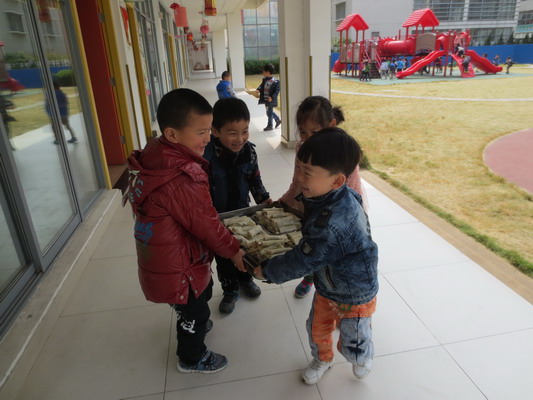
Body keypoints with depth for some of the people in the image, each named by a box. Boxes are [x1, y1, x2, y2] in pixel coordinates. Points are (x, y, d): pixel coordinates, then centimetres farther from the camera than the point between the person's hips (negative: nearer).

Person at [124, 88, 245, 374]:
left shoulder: (159, 158, -8)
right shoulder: (180, 180, -36)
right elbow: (206, 224, -24)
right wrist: (233, 250, -7)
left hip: (168, 256, 8)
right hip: (176, 267, -8)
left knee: (202, 294, 32)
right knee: (195, 311, 18)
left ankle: (192, 325, 61)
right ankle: (192, 358, 45)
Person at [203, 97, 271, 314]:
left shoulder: (248, 151, -13)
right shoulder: (205, 155, -28)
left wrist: (264, 200, -2)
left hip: (243, 211, 4)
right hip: (217, 216, -4)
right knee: (223, 256, 15)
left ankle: (245, 279, 50)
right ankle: (230, 290, 38)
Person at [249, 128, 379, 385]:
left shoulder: (332, 222, -42)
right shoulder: (334, 196, -13)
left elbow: (304, 260, -31)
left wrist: (268, 271, -17)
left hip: (354, 296, -8)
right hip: (326, 287, 8)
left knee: (353, 348, 16)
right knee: (317, 329, 25)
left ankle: (364, 357, 51)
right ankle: (322, 359, 55)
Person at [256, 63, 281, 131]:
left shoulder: (276, 82, -17)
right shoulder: (264, 80, 5)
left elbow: (277, 91, -19)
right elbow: (261, 86, 9)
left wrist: (272, 97, -31)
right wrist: (258, 89, -12)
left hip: (270, 100, -7)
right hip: (265, 99, 7)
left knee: (269, 112, 4)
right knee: (270, 112, 19)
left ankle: (269, 126, 19)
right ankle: (278, 120, 36)